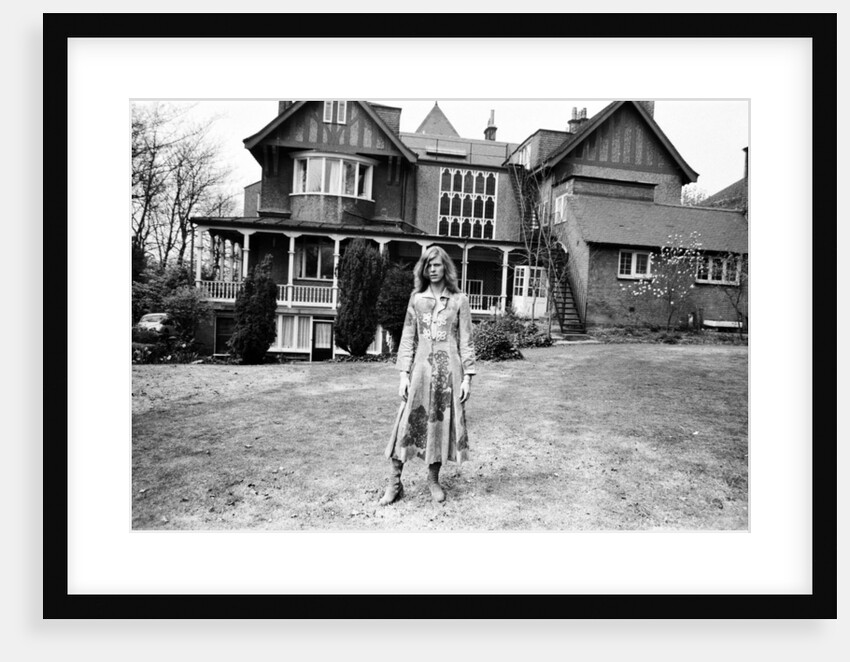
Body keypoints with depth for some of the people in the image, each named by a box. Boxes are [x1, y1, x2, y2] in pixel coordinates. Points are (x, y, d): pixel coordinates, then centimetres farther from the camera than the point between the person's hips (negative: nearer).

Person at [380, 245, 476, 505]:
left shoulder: (459, 299, 2)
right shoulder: (416, 299, 7)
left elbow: (466, 341, 2)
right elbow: (407, 338, 6)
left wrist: (467, 377, -3)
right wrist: (403, 373, -2)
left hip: (449, 370, -1)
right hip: (421, 368, 1)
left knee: (443, 423, 6)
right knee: (408, 423, -2)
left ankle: (433, 479, 23)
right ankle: (394, 483, 7)